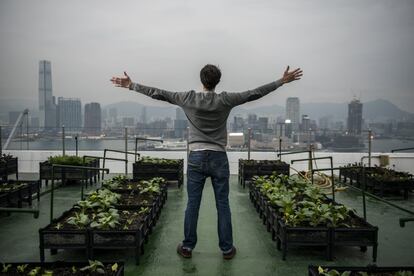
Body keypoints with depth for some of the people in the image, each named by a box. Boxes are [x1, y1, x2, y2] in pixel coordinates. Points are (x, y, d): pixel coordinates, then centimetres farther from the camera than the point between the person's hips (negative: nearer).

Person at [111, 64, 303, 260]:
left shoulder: (189, 99, -4)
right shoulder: (225, 100, -5)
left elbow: (158, 94, 1)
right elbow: (255, 93, -1)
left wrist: (131, 85, 11)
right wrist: (282, 81, 8)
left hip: (196, 158, 1)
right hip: (219, 158, 0)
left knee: (192, 204, 8)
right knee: (223, 205, 8)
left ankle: (187, 247, 20)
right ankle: (227, 248, 19)